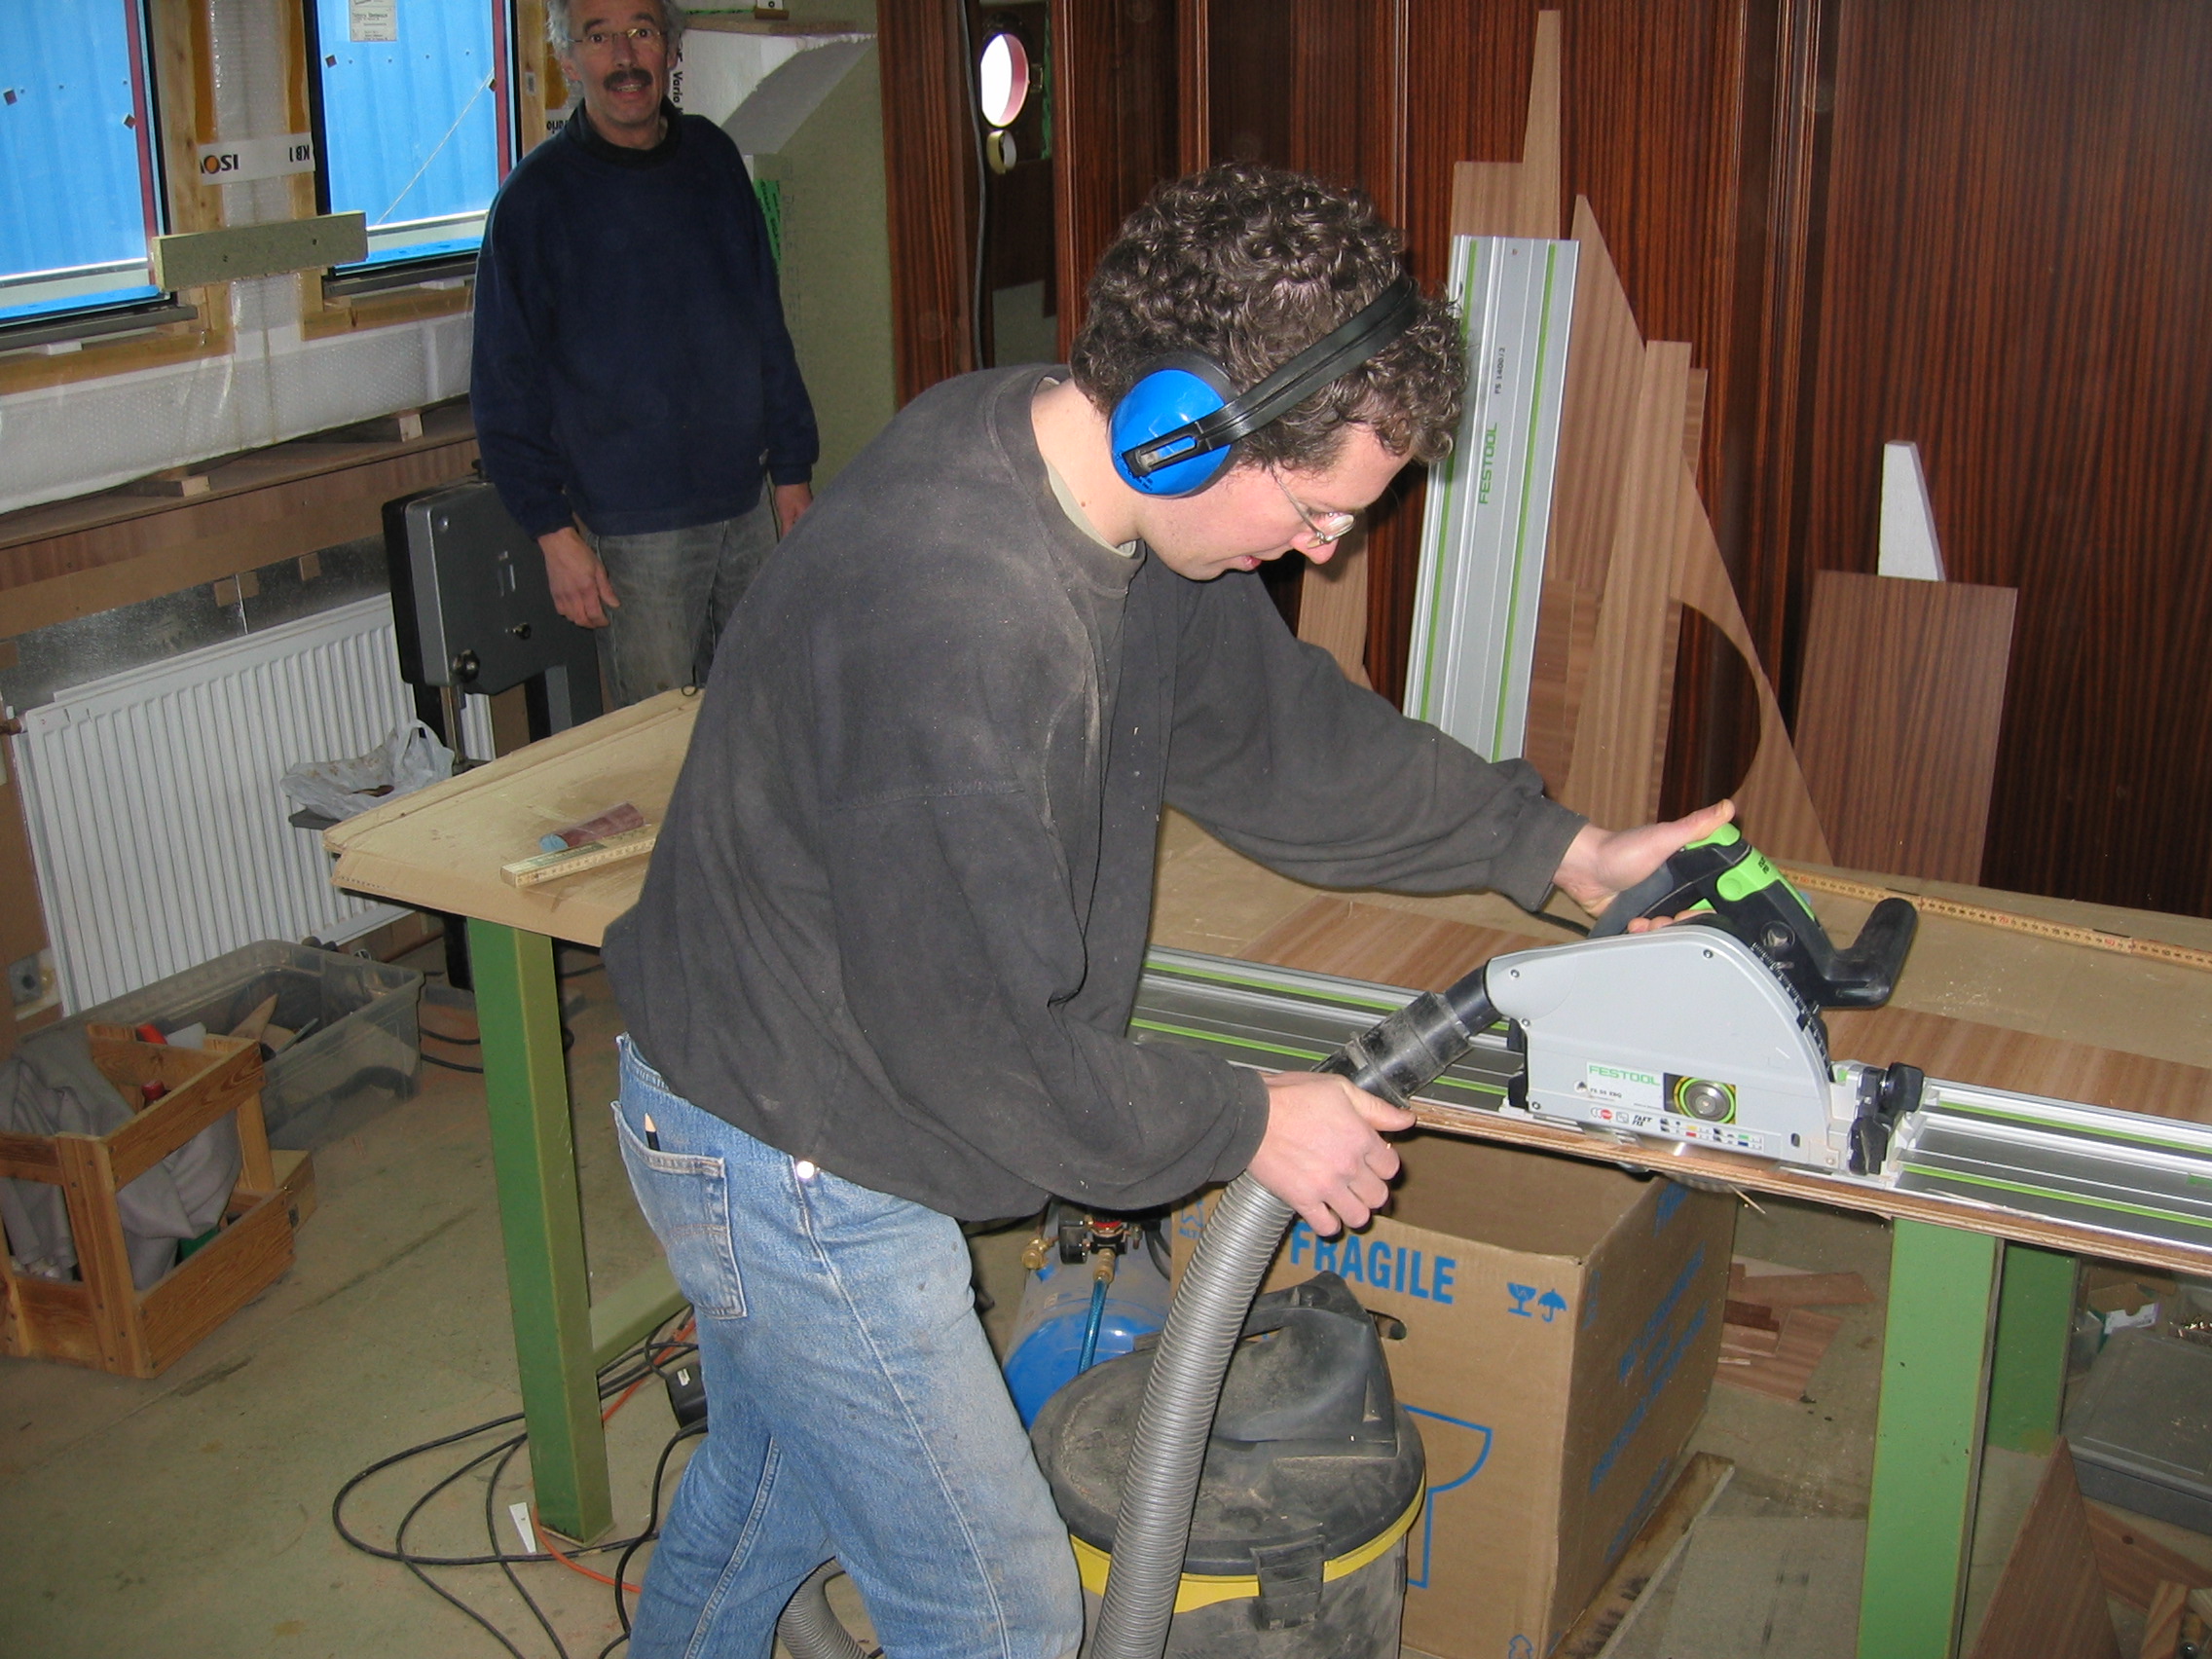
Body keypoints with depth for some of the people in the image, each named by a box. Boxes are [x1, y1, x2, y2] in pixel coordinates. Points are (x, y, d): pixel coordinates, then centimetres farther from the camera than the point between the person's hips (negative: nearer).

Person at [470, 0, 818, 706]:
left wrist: (792, 470, 11)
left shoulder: (714, 158, 9)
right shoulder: (535, 198, -5)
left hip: (747, 504, 5)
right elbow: (506, 392, -4)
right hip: (633, 529, -4)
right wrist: (554, 530, -9)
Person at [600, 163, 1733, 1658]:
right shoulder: (950, 622, -37)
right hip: (798, 1169, -9)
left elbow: (1274, 725, 9)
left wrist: (1560, 849, 10)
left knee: (777, 1481, 31)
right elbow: (980, 1036, -29)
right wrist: (1246, 1127, -15)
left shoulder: (1107, 492, -6)